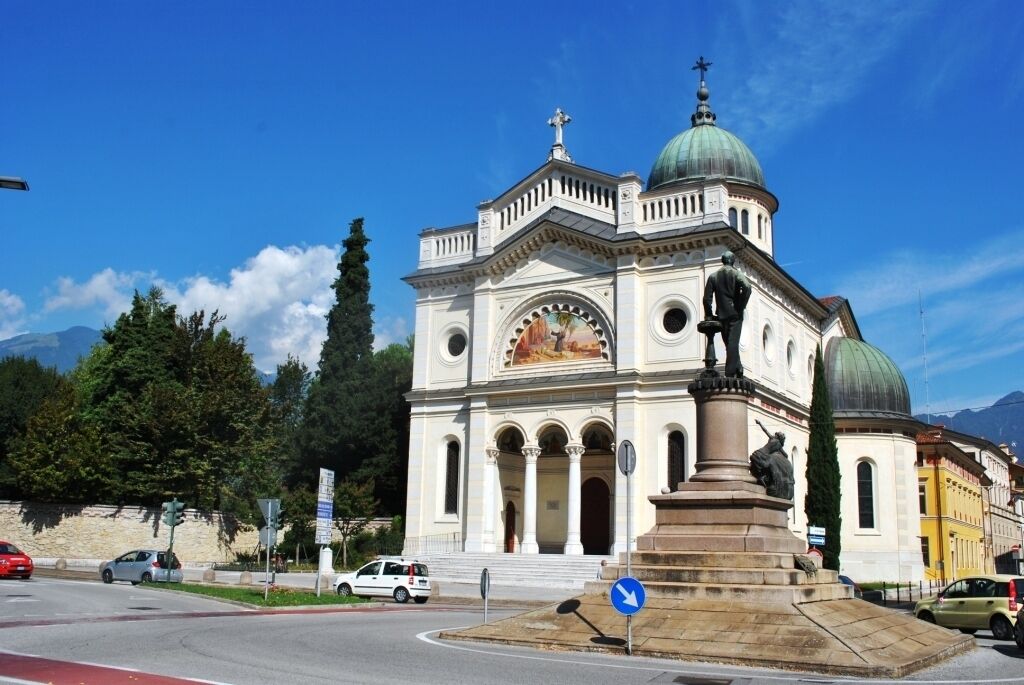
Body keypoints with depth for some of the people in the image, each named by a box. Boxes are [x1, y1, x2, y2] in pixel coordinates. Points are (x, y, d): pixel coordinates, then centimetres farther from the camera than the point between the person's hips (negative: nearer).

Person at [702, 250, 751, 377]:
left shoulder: (713, 276, 7)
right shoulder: (736, 273, 0)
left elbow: (707, 298, 1)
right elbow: (747, 288, -17)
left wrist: (709, 316, 7)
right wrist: (741, 306, -8)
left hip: (722, 315, 2)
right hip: (735, 314, -2)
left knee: (730, 344, 11)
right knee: (733, 344, -3)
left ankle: (738, 369, 10)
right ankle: (730, 374, -9)